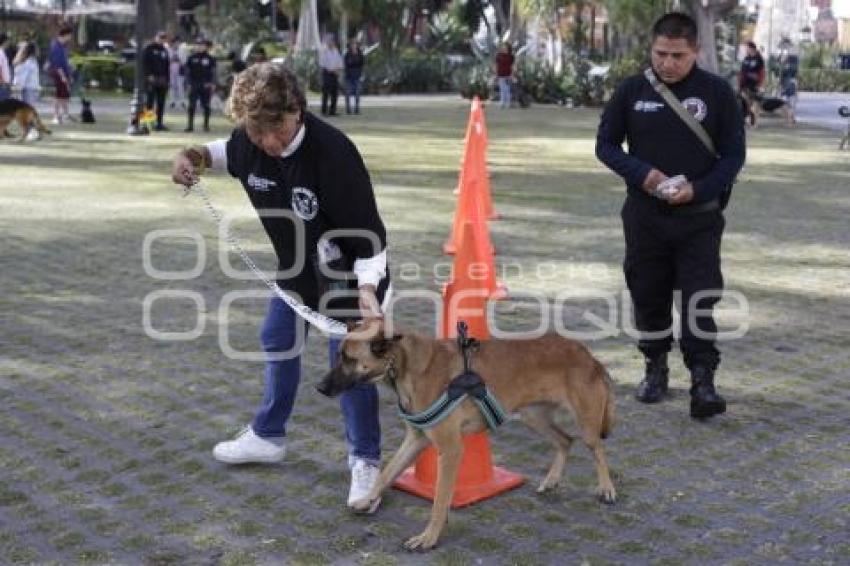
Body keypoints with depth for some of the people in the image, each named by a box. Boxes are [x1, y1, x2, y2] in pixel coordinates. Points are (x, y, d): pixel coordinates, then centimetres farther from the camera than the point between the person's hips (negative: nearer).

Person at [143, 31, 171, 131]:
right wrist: (149, 75, -15)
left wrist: (167, 79, 10)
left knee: (161, 103, 6)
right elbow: (144, 63, -6)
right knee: (150, 101, -7)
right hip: (151, 79, -5)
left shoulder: (165, 50, 17)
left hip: (162, 80, 5)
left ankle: (159, 123, 10)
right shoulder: (149, 49, 1)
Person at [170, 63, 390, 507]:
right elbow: (230, 153, 10)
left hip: (349, 270, -7)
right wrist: (197, 156, -11)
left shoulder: (333, 152, -36)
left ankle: (365, 462, 10)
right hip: (296, 265, 7)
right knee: (278, 341, 19)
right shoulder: (249, 141, -19)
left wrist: (366, 288, -43)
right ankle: (267, 436, 40)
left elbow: (370, 234, -30)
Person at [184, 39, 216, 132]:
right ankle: (190, 125, -1)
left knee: (206, 105, 4)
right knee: (192, 105, -3)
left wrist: (212, 83, -7)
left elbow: (213, 72, 4)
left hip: (206, 85, -1)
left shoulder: (210, 59, 4)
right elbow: (188, 71, 9)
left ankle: (206, 125, 12)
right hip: (194, 85, 1)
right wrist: (189, 83, 1)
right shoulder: (192, 57, 7)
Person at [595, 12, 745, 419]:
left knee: (700, 300, -6)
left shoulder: (717, 92, -3)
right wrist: (640, 172, -14)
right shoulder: (632, 90, 0)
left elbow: (734, 154, -1)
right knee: (648, 295, 11)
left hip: (699, 217, -2)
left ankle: (703, 382, -1)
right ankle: (656, 367, 29)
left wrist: (698, 190, -17)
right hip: (644, 215, 2)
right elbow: (606, 144, 5)